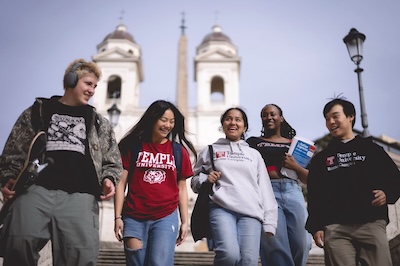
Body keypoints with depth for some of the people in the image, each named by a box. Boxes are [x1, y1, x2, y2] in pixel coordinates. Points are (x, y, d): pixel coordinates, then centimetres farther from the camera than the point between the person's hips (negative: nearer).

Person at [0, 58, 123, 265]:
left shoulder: (99, 123, 26)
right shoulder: (37, 112, 21)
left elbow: (112, 162, 25)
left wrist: (108, 179, 4)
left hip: (80, 195, 1)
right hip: (35, 189, -1)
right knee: (19, 243, -27)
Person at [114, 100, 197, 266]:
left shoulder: (178, 151, 8)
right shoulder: (133, 147, 4)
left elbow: (181, 189, 11)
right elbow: (121, 183, 3)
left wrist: (185, 221, 8)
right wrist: (118, 217, -2)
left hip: (166, 218, 0)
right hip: (134, 218, 0)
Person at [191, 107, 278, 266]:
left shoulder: (254, 154, 23)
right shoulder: (211, 150, 19)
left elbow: (265, 189, 17)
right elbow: (195, 182, 21)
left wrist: (269, 224, 8)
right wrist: (206, 179, -2)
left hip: (251, 213, 2)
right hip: (221, 209, -2)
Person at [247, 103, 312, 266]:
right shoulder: (253, 142, 17)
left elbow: (307, 179, 17)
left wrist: (295, 166, -2)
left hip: (292, 192, 2)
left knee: (301, 244, -6)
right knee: (275, 245, -14)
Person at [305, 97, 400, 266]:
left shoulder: (371, 149, 18)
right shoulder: (320, 159, 21)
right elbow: (314, 197, 15)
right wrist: (316, 227, 4)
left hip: (372, 224, -1)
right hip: (335, 228, 1)